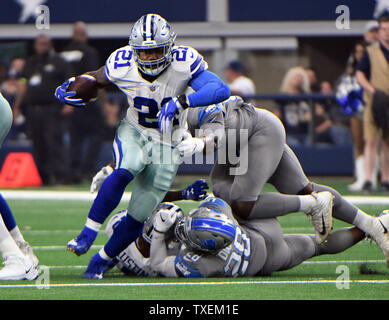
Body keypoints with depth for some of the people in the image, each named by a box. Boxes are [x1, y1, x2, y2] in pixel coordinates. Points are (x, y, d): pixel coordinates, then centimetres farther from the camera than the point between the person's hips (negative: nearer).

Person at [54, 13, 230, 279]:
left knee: (138, 216, -2)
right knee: (127, 168, -35)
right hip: (134, 131, 0)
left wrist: (180, 102, -47)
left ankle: (102, 260, 24)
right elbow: (97, 78, 7)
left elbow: (221, 90, -35)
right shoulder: (122, 64, -16)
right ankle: (87, 235, -25)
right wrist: (70, 89, -14)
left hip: (167, 145, 0)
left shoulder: (183, 63, -23)